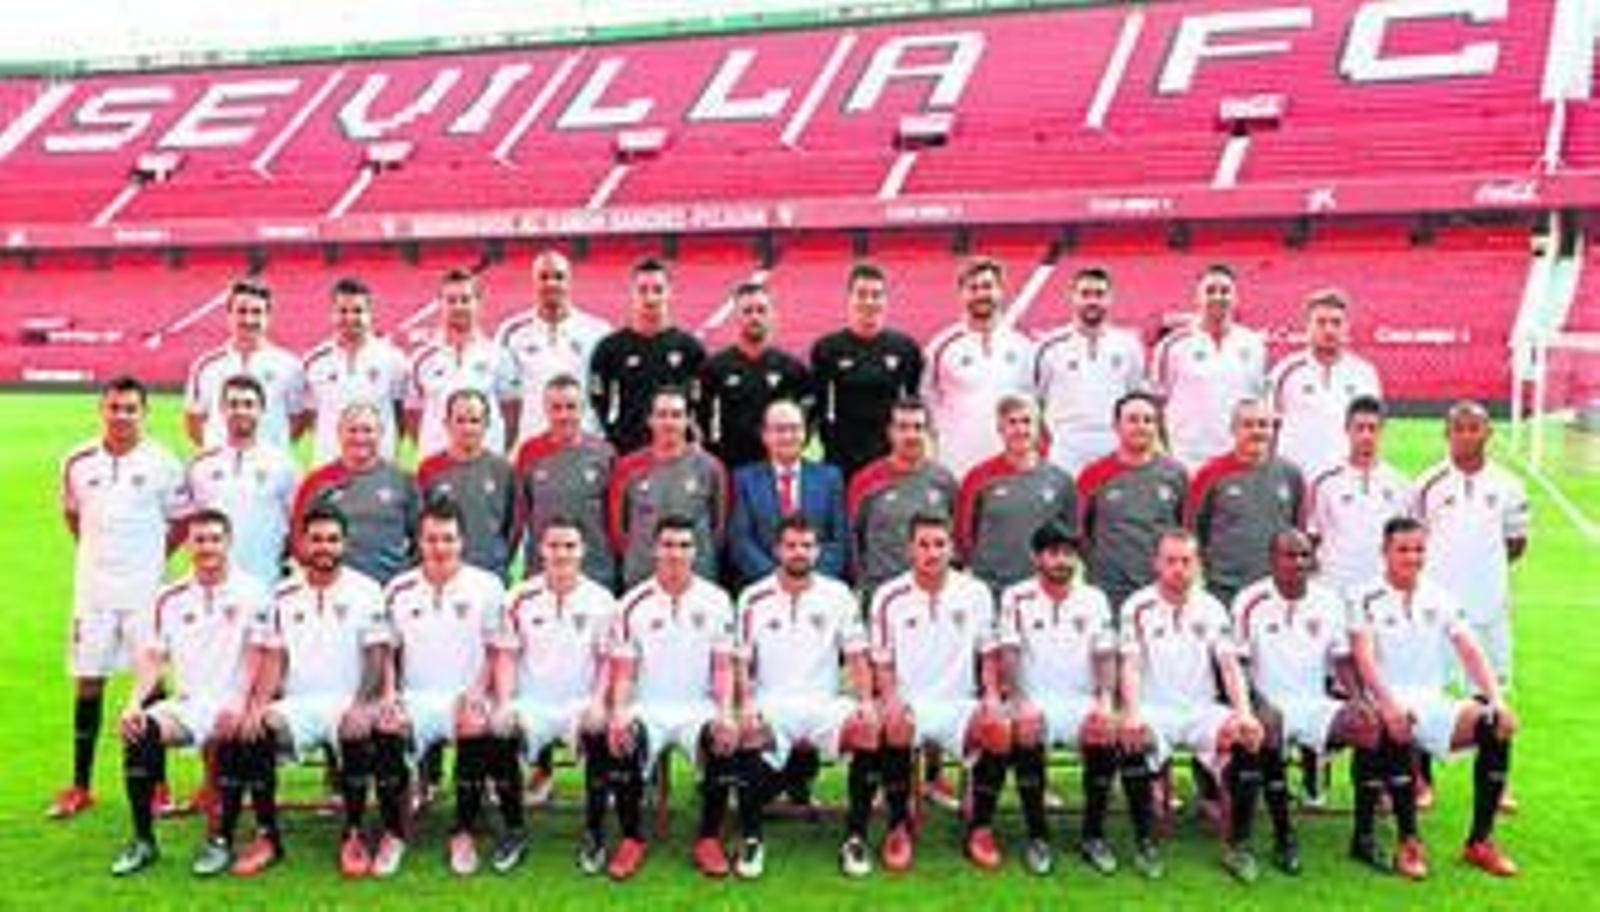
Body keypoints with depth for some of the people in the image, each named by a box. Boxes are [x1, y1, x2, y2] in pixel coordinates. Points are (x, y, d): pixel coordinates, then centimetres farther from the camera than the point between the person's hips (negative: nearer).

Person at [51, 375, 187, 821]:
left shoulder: (161, 463, -5)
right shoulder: (78, 462, 3)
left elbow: (181, 521, 4)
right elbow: (72, 513, 18)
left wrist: (152, 556, -1)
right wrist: (96, 553, 12)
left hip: (145, 588, -2)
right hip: (92, 587, 3)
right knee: (87, 683, 6)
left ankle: (158, 784, 11)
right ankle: (80, 787, 15)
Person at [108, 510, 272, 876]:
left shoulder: (250, 592, 0)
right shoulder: (170, 599, 12)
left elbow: (258, 654, -8)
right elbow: (153, 656, 7)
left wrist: (240, 703, -21)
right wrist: (134, 702, -9)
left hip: (230, 705, -4)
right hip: (186, 702, 4)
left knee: (231, 738, -35)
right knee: (140, 731, -23)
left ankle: (221, 841, -17)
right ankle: (143, 840, -10)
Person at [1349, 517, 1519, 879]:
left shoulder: (1440, 598, 12)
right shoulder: (1368, 601, -1)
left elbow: (1470, 652, 3)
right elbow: (1364, 658, -14)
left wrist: (1496, 697, -13)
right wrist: (1388, 705, -31)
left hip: (1434, 700, 5)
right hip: (1389, 701, -4)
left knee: (1496, 724, -21)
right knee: (1396, 728, -38)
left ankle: (1480, 841, -11)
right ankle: (1409, 842, -24)